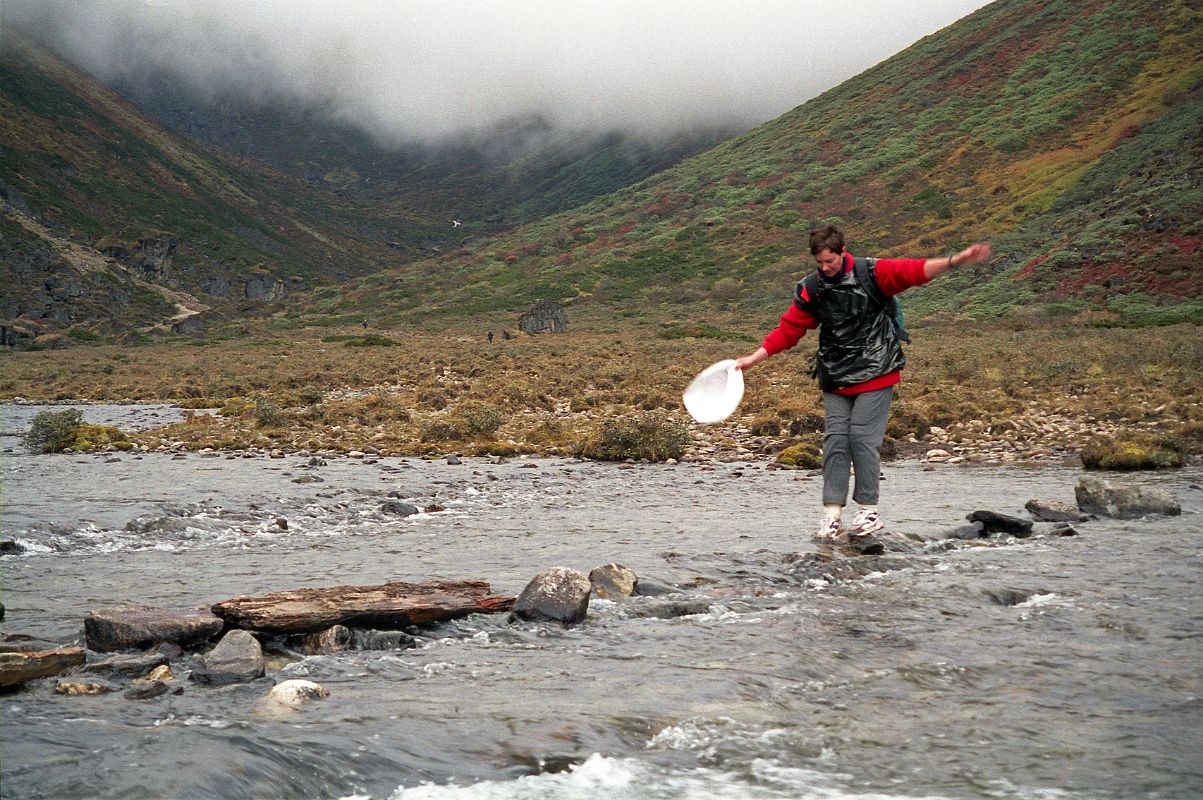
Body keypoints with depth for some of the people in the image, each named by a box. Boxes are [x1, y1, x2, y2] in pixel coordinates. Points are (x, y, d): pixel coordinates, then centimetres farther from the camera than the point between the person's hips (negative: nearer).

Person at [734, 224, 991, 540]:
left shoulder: (871, 274, -6)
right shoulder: (811, 291, 6)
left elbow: (913, 270, -17)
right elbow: (788, 329, 9)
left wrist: (954, 261, -31)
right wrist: (754, 358, 5)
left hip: (875, 373, -4)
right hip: (835, 380, 4)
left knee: (862, 436, -10)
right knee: (834, 438, -3)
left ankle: (869, 510, 1)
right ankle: (832, 512, 0)